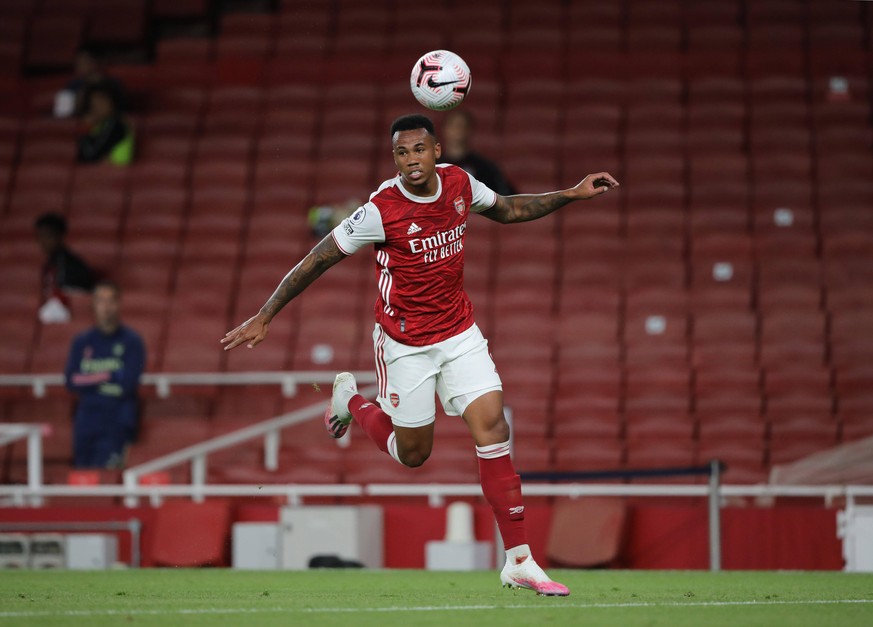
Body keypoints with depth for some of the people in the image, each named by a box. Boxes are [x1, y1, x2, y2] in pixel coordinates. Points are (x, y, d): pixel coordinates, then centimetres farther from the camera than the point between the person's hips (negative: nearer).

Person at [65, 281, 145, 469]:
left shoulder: (132, 342, 1)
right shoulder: (82, 342, 12)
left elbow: (129, 383, -8)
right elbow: (71, 382, 4)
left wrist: (90, 379, -1)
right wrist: (108, 378, -8)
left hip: (118, 422, -4)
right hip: (86, 419, 4)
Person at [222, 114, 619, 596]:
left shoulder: (459, 184, -6)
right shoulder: (381, 210, -22)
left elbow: (507, 210, 16)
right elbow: (317, 261, -14)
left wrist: (571, 195, 9)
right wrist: (263, 317, -12)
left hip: (459, 331, 4)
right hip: (405, 342, -4)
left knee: (492, 424, -11)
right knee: (413, 452, 7)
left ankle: (518, 561, -9)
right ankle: (351, 401, 39)